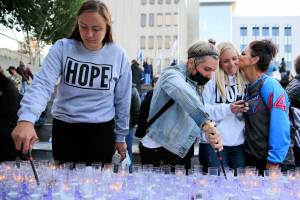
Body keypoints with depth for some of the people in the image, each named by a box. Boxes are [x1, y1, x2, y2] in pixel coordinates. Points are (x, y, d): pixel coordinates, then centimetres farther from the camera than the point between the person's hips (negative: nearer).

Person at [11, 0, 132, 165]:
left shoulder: (118, 55, -5)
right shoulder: (62, 48, -8)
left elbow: (122, 100, 1)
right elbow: (43, 83, -18)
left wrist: (121, 135, 5)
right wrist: (27, 119, -35)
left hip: (101, 130, 0)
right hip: (64, 128, 1)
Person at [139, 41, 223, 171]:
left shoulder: (194, 84, 12)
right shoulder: (172, 74, -18)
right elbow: (184, 95, -40)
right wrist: (207, 124, -52)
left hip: (182, 150, 8)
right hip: (159, 151, -8)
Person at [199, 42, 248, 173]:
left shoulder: (245, 81, 7)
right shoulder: (211, 81, -7)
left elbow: (247, 117, 13)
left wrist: (244, 111, -9)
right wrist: (228, 109, -19)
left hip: (239, 143, 4)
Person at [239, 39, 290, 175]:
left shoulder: (269, 85, -16)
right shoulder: (249, 87, 6)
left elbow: (280, 127, -20)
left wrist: (273, 163, -19)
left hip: (267, 160, -7)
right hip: (250, 156, 7)